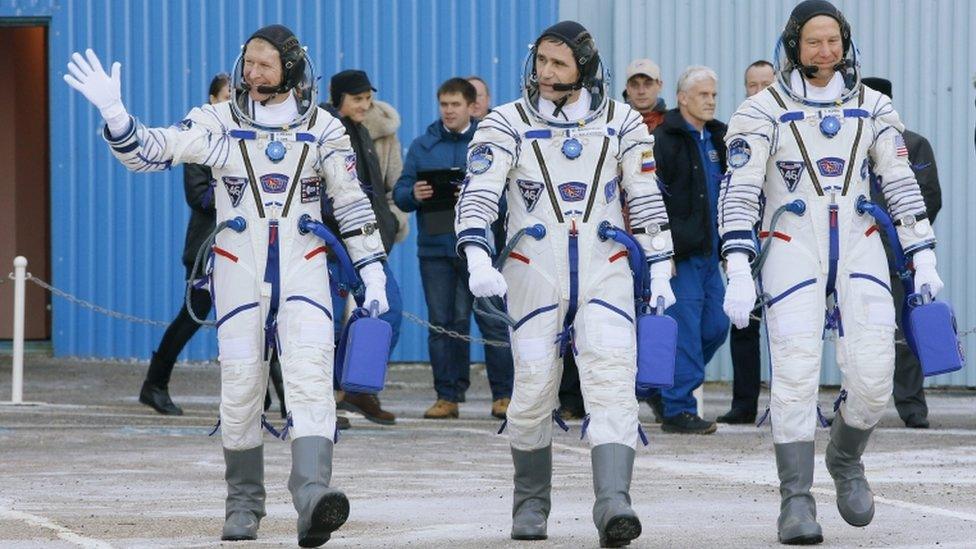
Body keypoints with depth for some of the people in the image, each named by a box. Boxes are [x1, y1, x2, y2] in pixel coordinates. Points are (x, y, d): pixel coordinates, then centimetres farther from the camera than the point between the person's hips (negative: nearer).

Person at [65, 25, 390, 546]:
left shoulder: (323, 130, 4)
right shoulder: (218, 123, 2)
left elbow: (352, 203, 9)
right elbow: (150, 150, -7)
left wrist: (372, 272, 6)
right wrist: (114, 113, -25)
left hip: (303, 266, 0)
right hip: (239, 266, 1)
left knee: (311, 377, -16)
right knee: (240, 386, 1)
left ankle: (312, 494, -29)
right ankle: (243, 502, 16)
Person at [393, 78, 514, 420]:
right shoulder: (423, 146, 12)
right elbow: (400, 195, 9)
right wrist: (414, 195, -13)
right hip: (435, 247, 2)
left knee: (493, 321, -4)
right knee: (442, 323, 5)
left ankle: (504, 395, 1)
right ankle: (447, 396, 10)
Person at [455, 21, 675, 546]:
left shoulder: (621, 122, 5)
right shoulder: (507, 124, -1)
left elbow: (646, 198, 11)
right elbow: (477, 196, -10)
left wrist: (660, 270, 8)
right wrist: (478, 260, -25)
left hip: (604, 271, 0)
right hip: (534, 272, 0)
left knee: (612, 383, -14)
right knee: (533, 391, 2)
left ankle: (612, 504, -25)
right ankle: (531, 504, 21)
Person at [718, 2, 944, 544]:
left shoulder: (871, 107, 10)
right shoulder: (762, 111, -1)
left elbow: (901, 184, 13)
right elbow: (739, 194, -5)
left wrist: (923, 259, 7)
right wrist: (739, 272, -15)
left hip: (859, 249, 3)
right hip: (792, 250, -3)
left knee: (873, 373, -7)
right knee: (796, 375, -12)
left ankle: (845, 459, 22)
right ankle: (796, 501, -7)